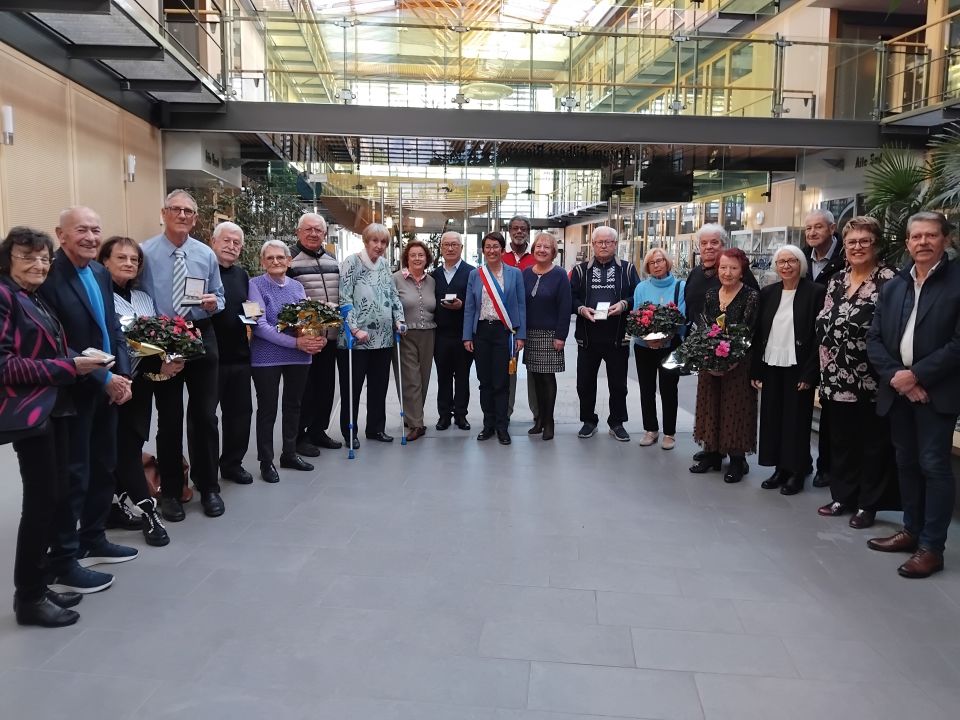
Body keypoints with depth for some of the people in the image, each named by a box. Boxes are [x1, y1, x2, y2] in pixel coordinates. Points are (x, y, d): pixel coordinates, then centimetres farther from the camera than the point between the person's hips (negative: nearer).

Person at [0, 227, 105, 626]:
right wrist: (69, 366, -20)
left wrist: (82, 362, 3)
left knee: (56, 497, 11)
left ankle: (38, 587, 23)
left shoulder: (36, 300, 16)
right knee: (41, 501, -4)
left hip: (53, 408, 9)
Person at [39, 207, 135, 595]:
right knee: (73, 475, 0)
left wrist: (122, 375, -2)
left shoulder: (100, 272, 8)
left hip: (109, 386, 8)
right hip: (74, 391, -8)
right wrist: (104, 380, -17)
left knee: (104, 467, 17)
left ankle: (93, 541, 34)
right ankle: (63, 564, 13)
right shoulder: (48, 276, -17)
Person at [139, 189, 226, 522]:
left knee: (205, 416, 7)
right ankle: (170, 491, 21)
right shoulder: (145, 253, -3)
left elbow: (219, 296, 12)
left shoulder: (206, 255, 6)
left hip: (201, 339, 2)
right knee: (169, 418, 7)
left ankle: (208, 487, 21)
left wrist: (213, 303, -11)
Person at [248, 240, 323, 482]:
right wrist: (295, 342, -23)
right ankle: (266, 461, 15)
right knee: (268, 408, 3)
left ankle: (289, 454, 29)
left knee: (293, 405, 14)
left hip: (299, 356, 5)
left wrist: (317, 338, -11)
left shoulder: (297, 286, 9)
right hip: (267, 356, -5)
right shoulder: (256, 285, -6)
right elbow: (260, 325, -15)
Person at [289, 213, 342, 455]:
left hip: (329, 335, 7)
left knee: (326, 385, 12)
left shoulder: (332, 260, 14)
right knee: (303, 387, 0)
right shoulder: (289, 259, -7)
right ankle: (299, 436, 12)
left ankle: (318, 431, 26)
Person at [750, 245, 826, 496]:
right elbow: (758, 333, 8)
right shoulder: (768, 293, 7)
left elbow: (820, 335, -9)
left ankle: (797, 472, 17)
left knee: (796, 420, 4)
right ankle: (780, 468, 22)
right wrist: (755, 370, 4)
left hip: (798, 368, -4)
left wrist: (809, 374, -13)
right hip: (771, 367, 4)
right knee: (773, 418, 9)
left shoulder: (816, 292, -6)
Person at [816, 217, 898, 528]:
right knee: (841, 439, 15)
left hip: (871, 378, -6)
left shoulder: (889, 280, -7)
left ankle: (867, 504, 18)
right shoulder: (836, 280, 11)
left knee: (873, 442, 7)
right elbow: (822, 324, 13)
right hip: (838, 377, 6)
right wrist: (826, 366, 6)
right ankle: (842, 496, 28)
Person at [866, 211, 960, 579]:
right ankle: (912, 531, 27)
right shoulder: (893, 286, 11)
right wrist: (895, 376, -8)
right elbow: (874, 338, 6)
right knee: (906, 463, 14)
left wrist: (917, 375, -15)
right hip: (898, 390, 5)